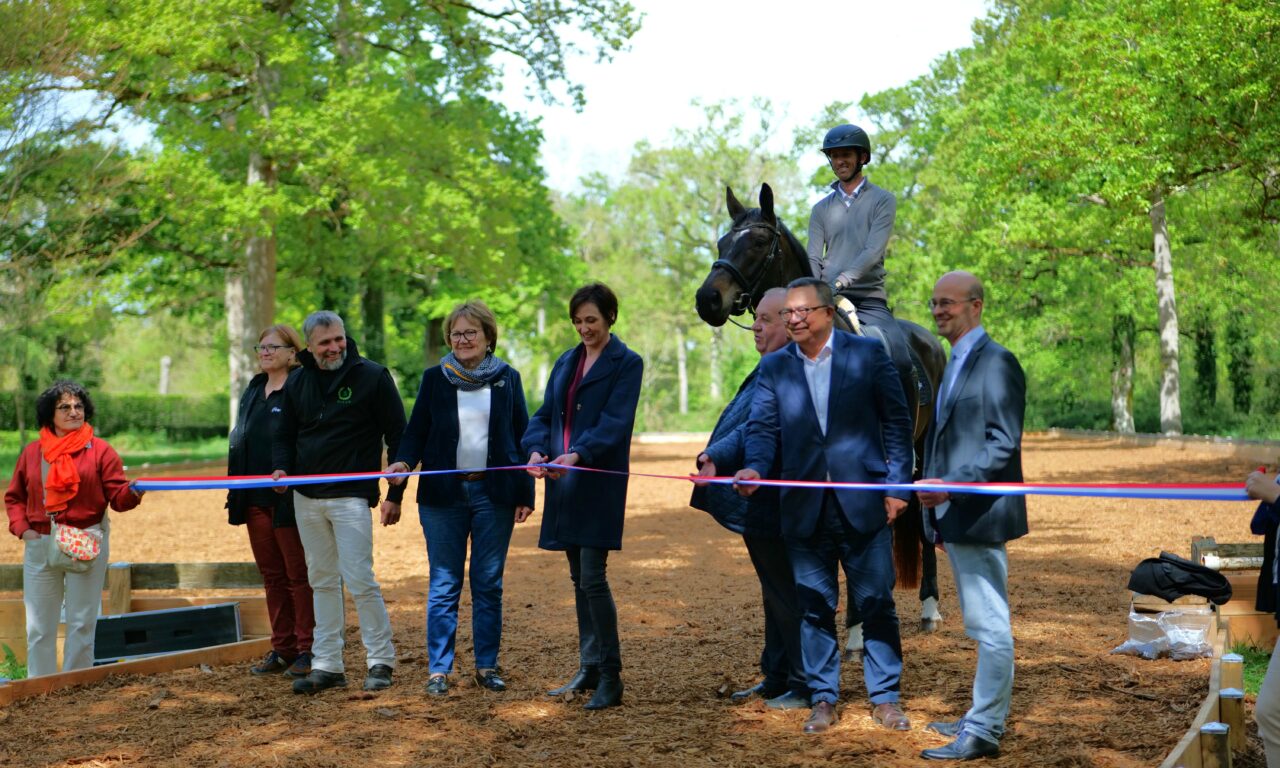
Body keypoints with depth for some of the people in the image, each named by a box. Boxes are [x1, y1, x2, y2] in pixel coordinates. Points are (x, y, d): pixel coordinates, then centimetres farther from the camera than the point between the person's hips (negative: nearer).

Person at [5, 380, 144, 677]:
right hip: (40, 545, 3)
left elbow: (117, 497, -7)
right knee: (39, 625, 8)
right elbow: (14, 496, 13)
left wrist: (132, 493, -29)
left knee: (81, 622, 3)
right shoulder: (32, 452, 8)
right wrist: (21, 527, -3)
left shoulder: (100, 450, 0)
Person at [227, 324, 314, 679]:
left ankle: (307, 650, 7)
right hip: (255, 499, 8)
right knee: (272, 576, 12)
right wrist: (235, 493, 16)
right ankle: (282, 649, 20)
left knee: (299, 576, -1)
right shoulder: (253, 391, 16)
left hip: (290, 499, -8)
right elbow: (239, 441, 20)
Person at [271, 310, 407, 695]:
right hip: (306, 496, 6)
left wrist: (395, 495, -5)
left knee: (359, 580, -9)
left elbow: (398, 437, -2)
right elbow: (284, 434, 19)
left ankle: (381, 661, 4)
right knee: (322, 581, 10)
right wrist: (281, 468, -2)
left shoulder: (373, 377, -4)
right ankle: (327, 664, 16)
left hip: (351, 495, -5)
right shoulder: (297, 382, 10)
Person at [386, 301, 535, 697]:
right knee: (443, 584, 1)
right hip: (443, 493, 0)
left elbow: (522, 437, 7)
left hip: (493, 493, 0)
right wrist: (403, 461, -16)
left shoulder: (507, 378, 7)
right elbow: (417, 430, 5)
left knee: (489, 583, 6)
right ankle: (438, 669, 5)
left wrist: (525, 494, 2)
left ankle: (487, 665, 15)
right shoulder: (435, 378, 6)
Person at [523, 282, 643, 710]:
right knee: (579, 579, 11)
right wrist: (536, 449, -8)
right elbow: (544, 415, 12)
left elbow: (615, 422, -14)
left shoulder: (626, 363, -4)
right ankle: (589, 669, 20)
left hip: (600, 483, -7)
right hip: (565, 483, 7)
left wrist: (578, 454, -28)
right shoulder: (566, 363, 16)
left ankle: (611, 678, -4)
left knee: (592, 578, -11)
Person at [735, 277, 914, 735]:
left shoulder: (868, 354, 0)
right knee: (814, 607, 9)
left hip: (864, 505, -2)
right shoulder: (774, 367, 7)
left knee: (877, 604, 5)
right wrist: (755, 468, -19)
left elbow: (896, 422, 1)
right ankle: (823, 700, 20)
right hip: (805, 508, 2)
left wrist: (897, 485, -5)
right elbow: (762, 427, 1)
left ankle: (885, 698, 16)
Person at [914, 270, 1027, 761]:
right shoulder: (954, 366, 18)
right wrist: (936, 505, 17)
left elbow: (1004, 445, -18)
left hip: (978, 516, -10)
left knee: (990, 625, -4)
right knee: (982, 625, 17)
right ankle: (982, 717, 25)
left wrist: (951, 486, -25)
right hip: (953, 517, 10)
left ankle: (983, 733, 0)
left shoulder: (996, 362, -12)